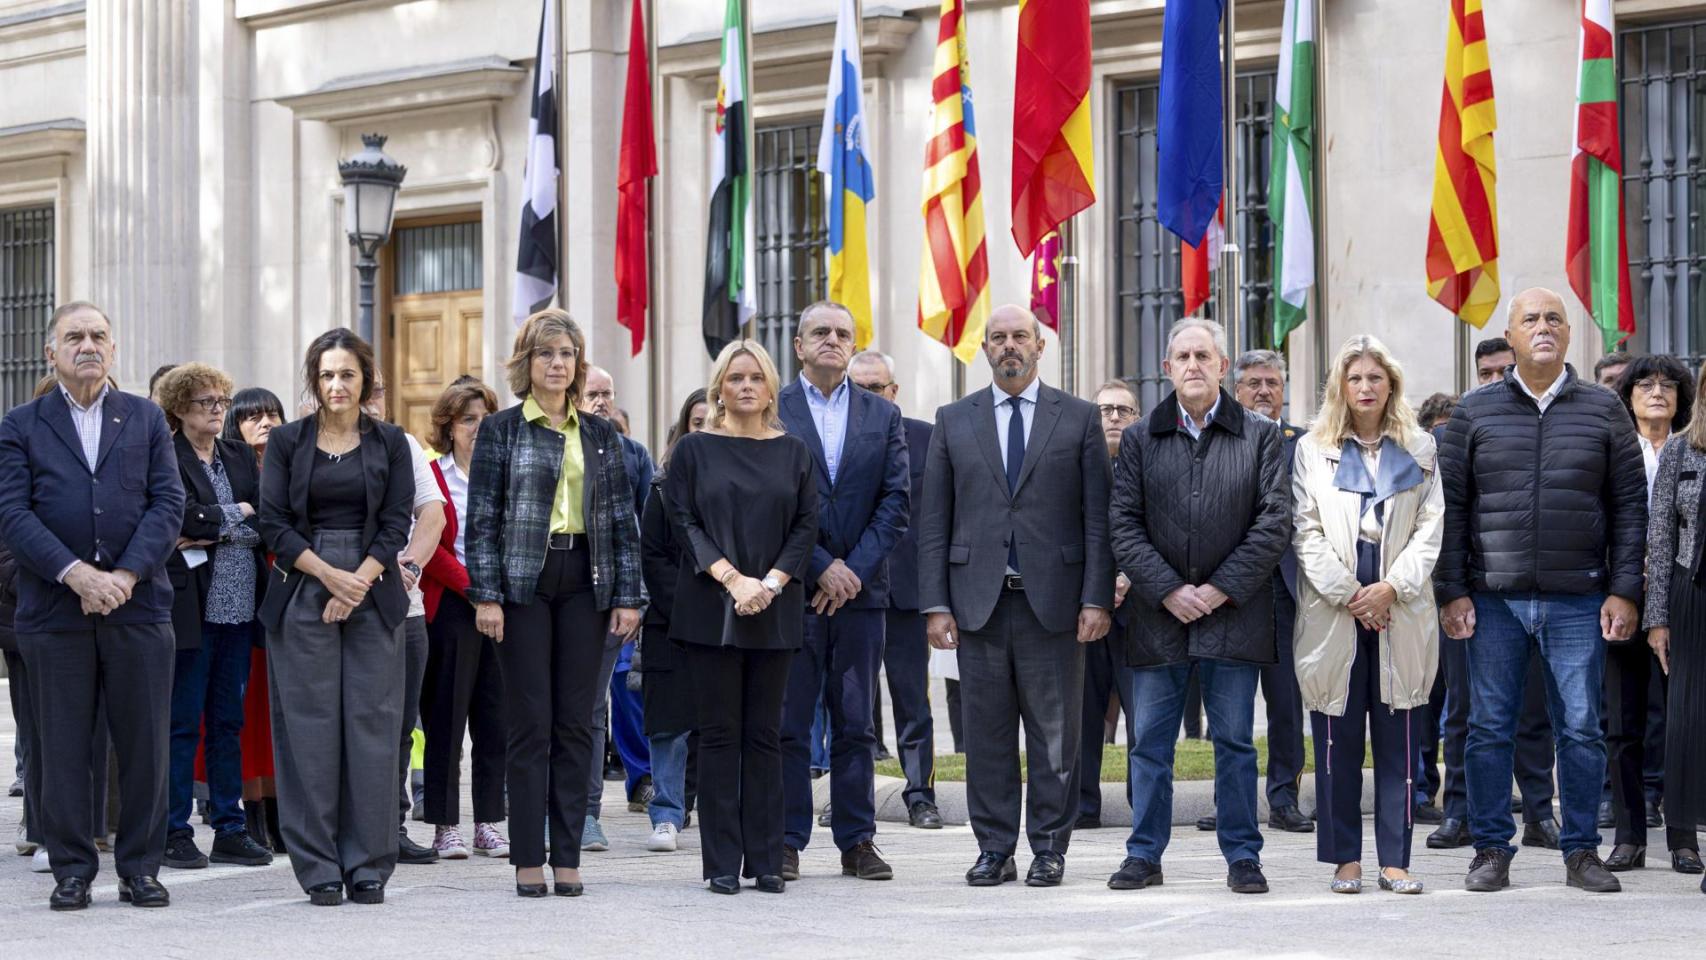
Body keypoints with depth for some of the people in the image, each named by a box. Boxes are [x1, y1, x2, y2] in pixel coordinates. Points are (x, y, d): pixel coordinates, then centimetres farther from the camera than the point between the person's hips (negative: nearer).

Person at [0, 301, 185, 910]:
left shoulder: (147, 420, 12)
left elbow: (169, 503, 2)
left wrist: (124, 575, -12)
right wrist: (77, 575, -15)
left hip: (138, 604, 1)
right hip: (54, 609, -1)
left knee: (145, 744, 2)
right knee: (63, 746, 3)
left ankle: (140, 868, 11)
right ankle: (72, 872, 11)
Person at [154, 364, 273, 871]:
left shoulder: (240, 458, 15)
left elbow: (266, 524, 5)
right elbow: (187, 519, -16)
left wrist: (207, 534, -9)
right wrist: (239, 514, -3)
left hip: (239, 606, 6)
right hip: (191, 607, -6)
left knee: (229, 720, 9)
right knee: (183, 722, -2)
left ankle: (230, 829, 14)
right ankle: (176, 834, 4)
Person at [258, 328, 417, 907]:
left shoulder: (389, 443, 9)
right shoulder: (286, 442, 6)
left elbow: (397, 524, 2)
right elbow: (274, 524, 0)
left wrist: (359, 582, -11)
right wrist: (329, 576, -11)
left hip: (373, 594, 1)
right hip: (302, 595, -1)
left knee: (372, 725, -2)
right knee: (310, 728, -3)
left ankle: (368, 867, 3)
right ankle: (318, 868, 2)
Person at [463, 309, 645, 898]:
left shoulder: (600, 435, 12)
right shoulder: (501, 430, 3)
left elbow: (623, 519, 10)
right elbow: (481, 518, -1)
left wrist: (628, 596, 3)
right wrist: (486, 596, -9)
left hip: (584, 584, 3)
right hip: (524, 582, -3)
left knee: (576, 722, 3)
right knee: (531, 723, -3)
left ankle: (568, 858, 7)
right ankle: (528, 860, 2)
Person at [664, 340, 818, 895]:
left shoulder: (794, 453, 10)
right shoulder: (694, 450, 5)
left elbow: (806, 526, 5)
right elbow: (685, 522, -2)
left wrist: (769, 583, -10)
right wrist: (732, 579, -14)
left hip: (775, 611, 2)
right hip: (711, 611, -2)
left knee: (765, 735, 3)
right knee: (719, 734, -1)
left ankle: (766, 860, 6)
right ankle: (722, 863, 1)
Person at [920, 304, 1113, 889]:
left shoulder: (1079, 418, 6)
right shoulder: (954, 421, 10)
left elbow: (1098, 517, 2)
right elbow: (934, 522, 8)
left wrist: (1096, 599, -6)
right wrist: (935, 604, 0)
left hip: (1053, 600, -1)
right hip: (978, 600, 1)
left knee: (1055, 733, 2)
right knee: (986, 734, 4)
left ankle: (1049, 849, 10)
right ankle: (994, 850, 11)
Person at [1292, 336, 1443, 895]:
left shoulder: (1420, 450, 11)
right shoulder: (1313, 451, 8)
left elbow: (1431, 529, 4)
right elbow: (1306, 533, 1)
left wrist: (1389, 588, -8)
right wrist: (1349, 595, -8)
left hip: (1400, 613, 1)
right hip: (1332, 612, -1)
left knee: (1398, 740, -1)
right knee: (1337, 741, 0)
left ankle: (1395, 860, 2)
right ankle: (1345, 859, 6)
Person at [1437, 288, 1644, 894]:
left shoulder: (1603, 411, 7)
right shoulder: (1476, 412, 6)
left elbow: (1629, 507, 7)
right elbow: (1451, 507, 5)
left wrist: (1624, 591, -1)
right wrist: (1452, 591, -2)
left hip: (1578, 602, 0)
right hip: (1494, 599, 0)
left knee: (1581, 729, 2)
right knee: (1489, 727, 2)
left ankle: (1581, 850, 12)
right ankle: (1491, 851, 11)